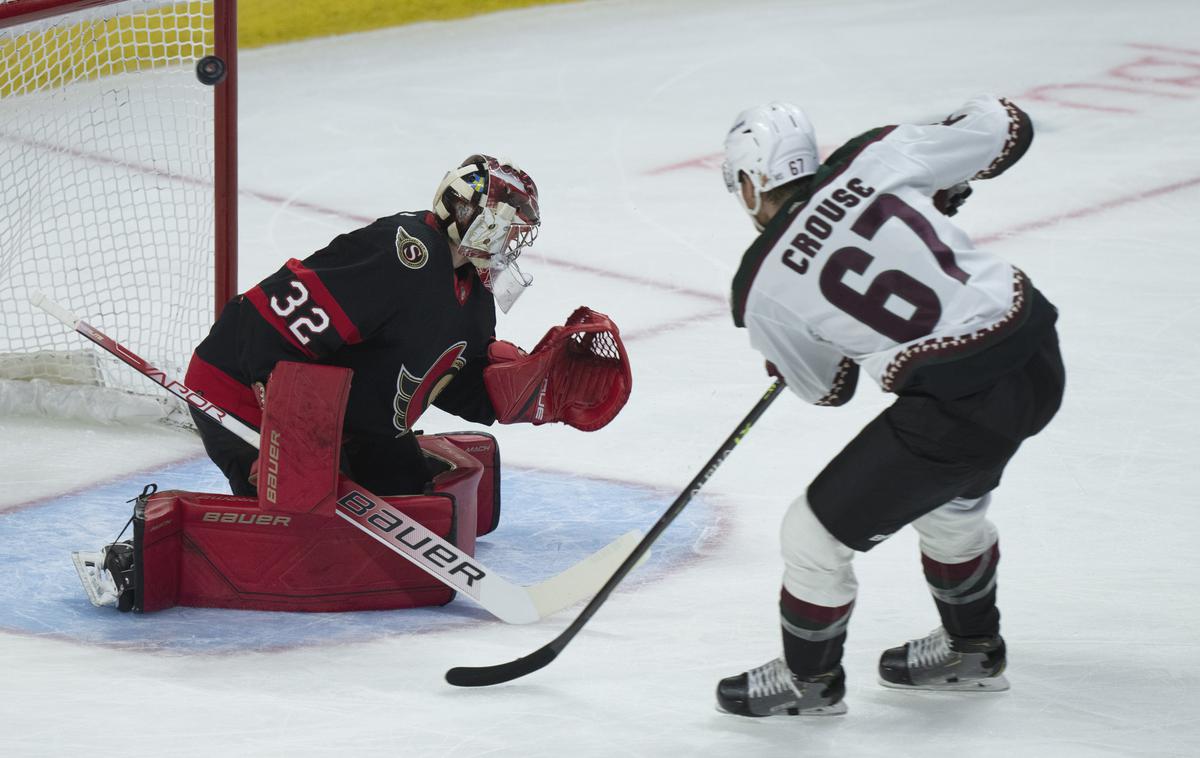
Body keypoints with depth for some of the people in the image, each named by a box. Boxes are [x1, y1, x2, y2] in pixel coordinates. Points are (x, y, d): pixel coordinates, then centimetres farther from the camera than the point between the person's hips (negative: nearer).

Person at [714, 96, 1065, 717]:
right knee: (950, 504, 33)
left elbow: (826, 388, 11)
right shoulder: (874, 159, 0)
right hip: (1037, 356, 6)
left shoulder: (761, 289, -4)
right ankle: (972, 650, 53)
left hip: (960, 405, -6)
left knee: (818, 532, 13)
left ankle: (810, 679, 33)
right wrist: (938, 190, 23)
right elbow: (1004, 129, 6)